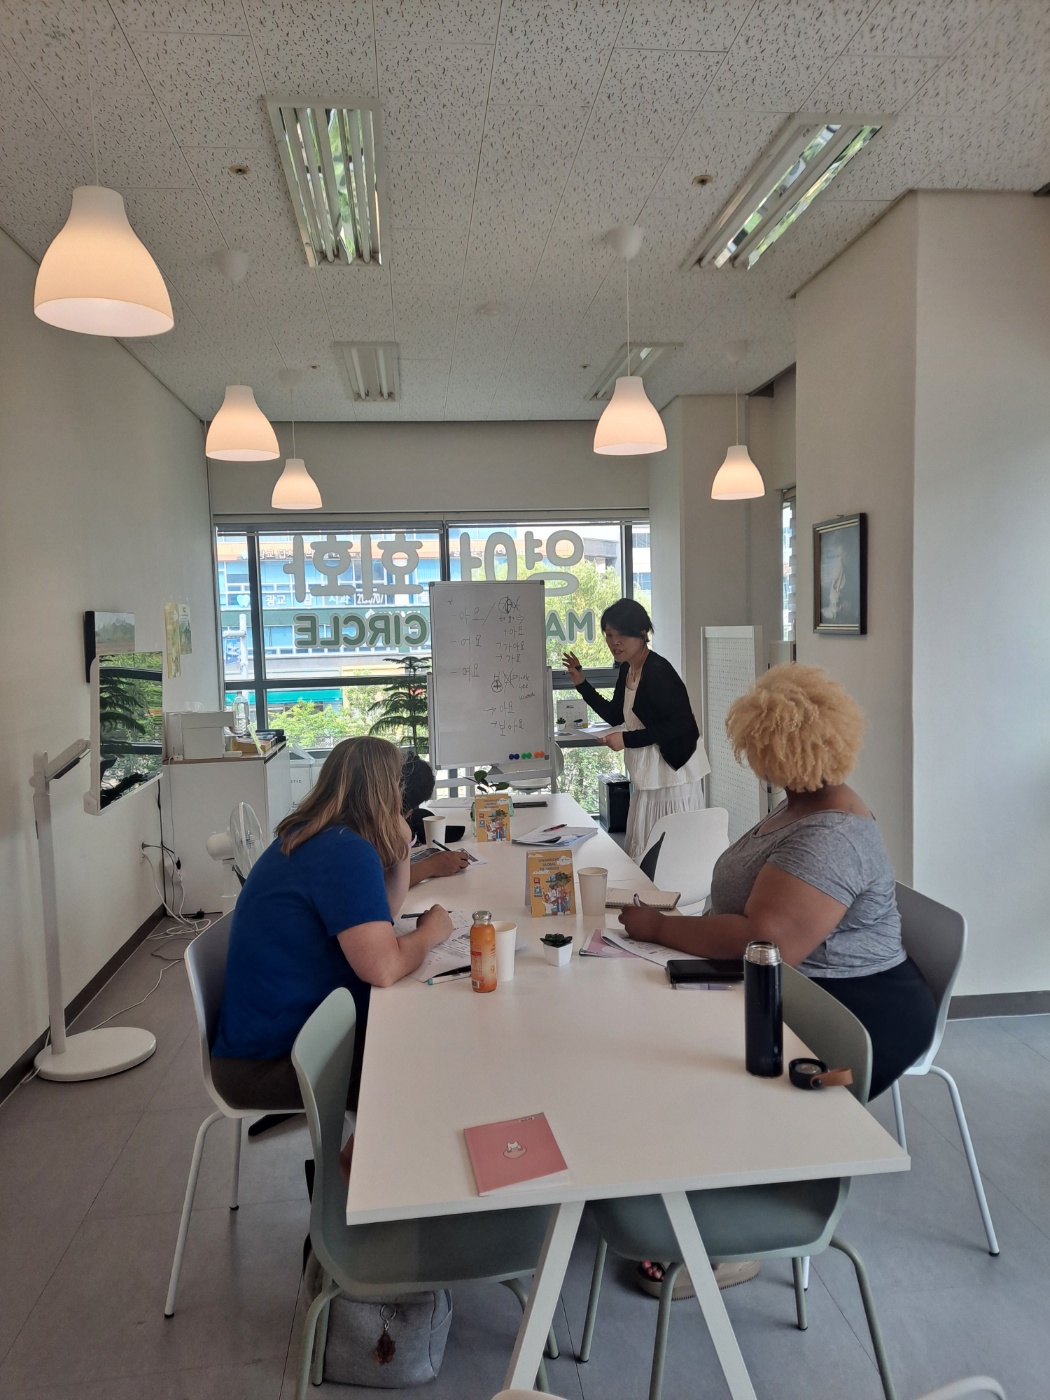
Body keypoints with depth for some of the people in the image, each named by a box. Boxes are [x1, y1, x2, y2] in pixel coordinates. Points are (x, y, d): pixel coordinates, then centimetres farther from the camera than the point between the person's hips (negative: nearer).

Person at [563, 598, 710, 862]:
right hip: (645, 773, 9)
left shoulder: (658, 671, -18)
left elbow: (678, 724, -20)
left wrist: (627, 740, -20)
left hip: (672, 772, -9)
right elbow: (614, 715, 20)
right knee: (641, 850, 12)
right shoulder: (626, 669, 10)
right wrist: (581, 683, 12)